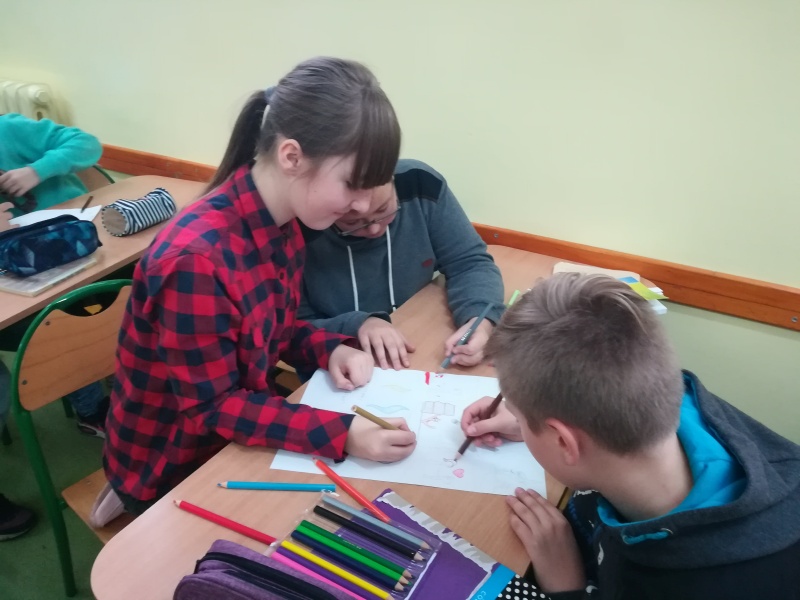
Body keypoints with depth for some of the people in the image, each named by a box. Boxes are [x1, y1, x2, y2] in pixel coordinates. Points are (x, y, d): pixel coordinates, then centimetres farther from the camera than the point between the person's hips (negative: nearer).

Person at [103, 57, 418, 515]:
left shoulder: (283, 223, -9)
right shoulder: (197, 258, -34)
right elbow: (212, 408, -26)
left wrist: (332, 349, -15)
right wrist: (342, 434, -34)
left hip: (238, 434, 7)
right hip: (170, 469, -6)